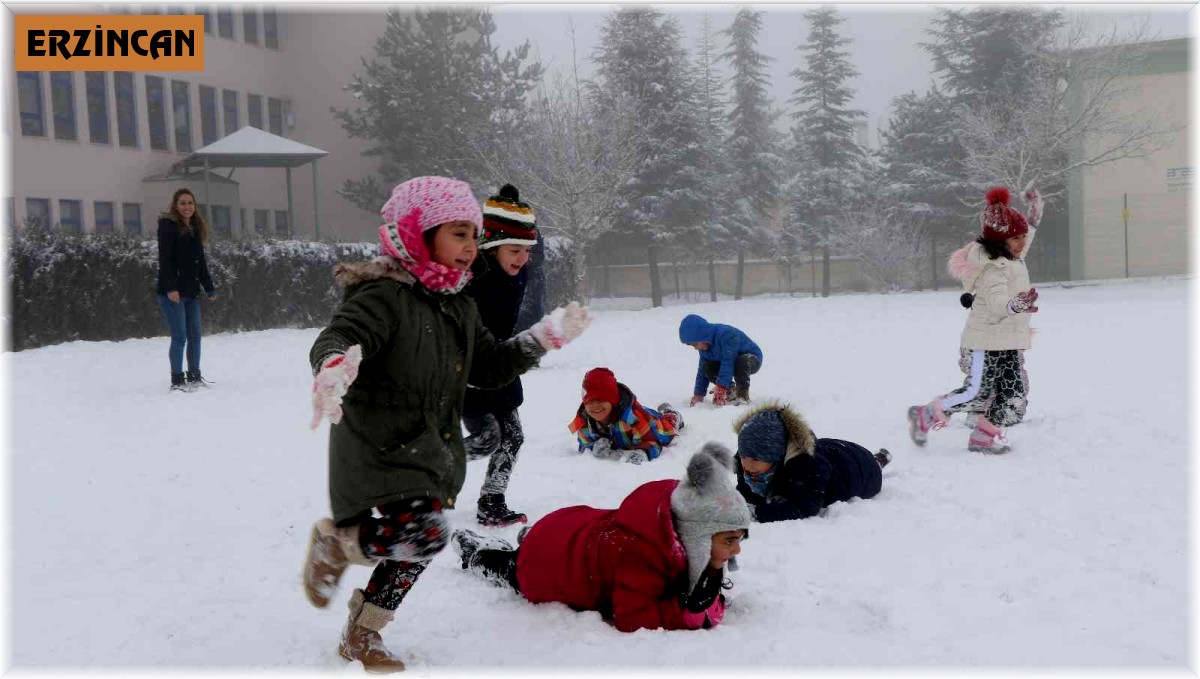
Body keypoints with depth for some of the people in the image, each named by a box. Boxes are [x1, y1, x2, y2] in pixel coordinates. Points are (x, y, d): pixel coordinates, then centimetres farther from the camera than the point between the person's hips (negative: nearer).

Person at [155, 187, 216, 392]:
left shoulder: (196, 228, 15)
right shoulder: (168, 225, -6)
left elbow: (201, 262, 20)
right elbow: (164, 260, -14)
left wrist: (209, 288, 18)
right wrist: (171, 288, -23)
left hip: (191, 291, 7)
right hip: (172, 291, -7)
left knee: (195, 335, 8)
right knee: (180, 337, -8)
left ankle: (194, 376, 18)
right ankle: (177, 380, -1)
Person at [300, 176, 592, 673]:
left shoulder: (458, 307, 10)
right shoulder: (383, 295, -17)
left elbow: (489, 368, 17)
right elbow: (334, 338, -32)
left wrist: (546, 337, 10)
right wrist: (335, 365, -55)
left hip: (434, 455, 9)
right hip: (379, 453, -9)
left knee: (411, 552, 17)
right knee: (424, 535, -26)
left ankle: (362, 637, 39)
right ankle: (334, 540, 4)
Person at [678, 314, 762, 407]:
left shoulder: (727, 335, -33)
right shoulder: (705, 347, -7)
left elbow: (728, 363, -39)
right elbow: (702, 370, -1)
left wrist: (720, 387, -44)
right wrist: (698, 394, -7)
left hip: (753, 360, -7)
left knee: (741, 362, -40)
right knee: (707, 368, -17)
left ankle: (743, 394, -18)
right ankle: (730, 389, 3)